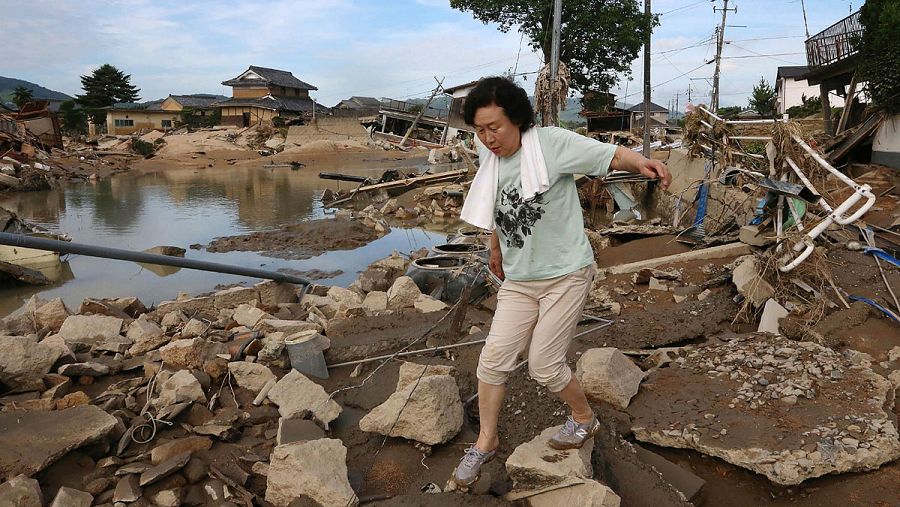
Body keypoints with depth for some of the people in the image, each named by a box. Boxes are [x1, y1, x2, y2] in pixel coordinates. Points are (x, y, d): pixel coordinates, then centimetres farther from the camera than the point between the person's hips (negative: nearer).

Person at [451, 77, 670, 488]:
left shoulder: (550, 143, -15)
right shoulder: (490, 161, 4)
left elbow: (610, 155, -16)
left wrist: (642, 162, -37)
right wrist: (496, 251, 31)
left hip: (566, 274, -5)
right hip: (519, 281, 6)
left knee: (544, 365, -1)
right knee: (494, 358, 2)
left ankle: (584, 419, 31)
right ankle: (486, 442, 23)